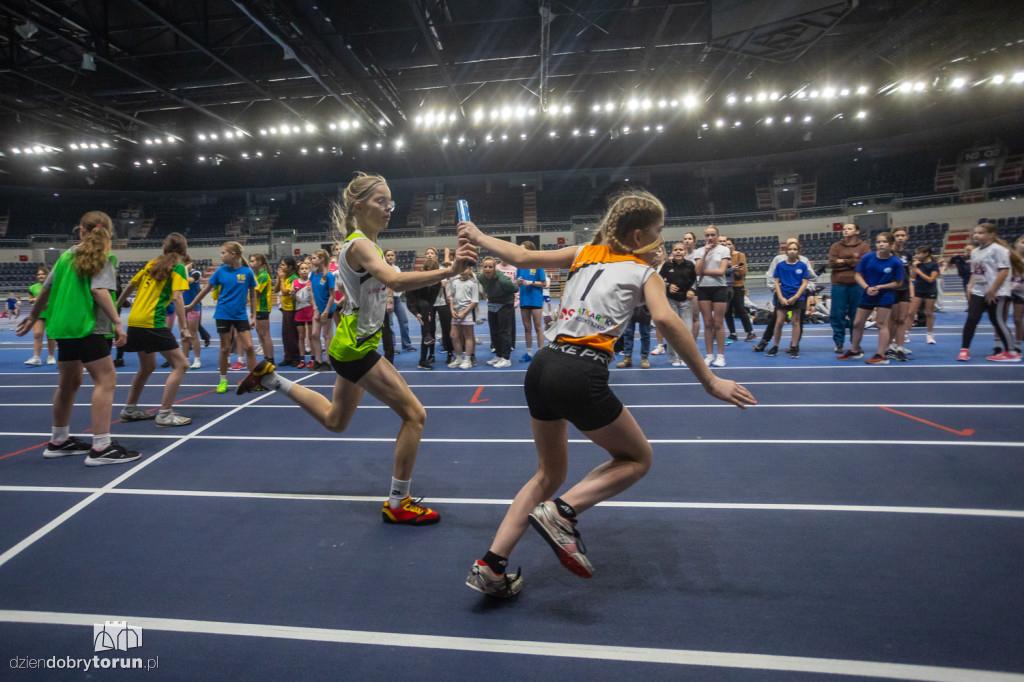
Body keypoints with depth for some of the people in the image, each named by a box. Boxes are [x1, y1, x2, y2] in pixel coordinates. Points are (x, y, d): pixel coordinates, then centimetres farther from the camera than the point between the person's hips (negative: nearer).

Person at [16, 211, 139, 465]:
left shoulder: (67, 255, 12)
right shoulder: (103, 258, -6)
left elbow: (46, 288, 18)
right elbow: (100, 291, -19)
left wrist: (33, 316, 31)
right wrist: (117, 323, -22)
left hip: (64, 327, 8)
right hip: (88, 328, -8)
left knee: (69, 383, 18)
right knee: (106, 380, -9)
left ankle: (58, 442, 31)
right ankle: (101, 448, -15)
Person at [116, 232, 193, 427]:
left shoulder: (152, 263, 17)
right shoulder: (178, 267, -3)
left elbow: (130, 286, 22)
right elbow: (177, 298, -13)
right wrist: (184, 328, -15)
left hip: (134, 321, 8)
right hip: (152, 323, -8)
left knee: (147, 366, 24)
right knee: (180, 364, -5)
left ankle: (130, 410, 31)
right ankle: (165, 415, -9)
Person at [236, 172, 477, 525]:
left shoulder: (366, 243, 10)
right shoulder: (359, 244, -20)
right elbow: (395, 280, -40)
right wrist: (448, 270, -50)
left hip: (355, 346, 10)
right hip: (355, 348, -10)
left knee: (334, 421, 26)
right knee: (414, 415, -8)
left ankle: (268, 377, 33)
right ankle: (398, 504, 4)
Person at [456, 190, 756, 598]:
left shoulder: (584, 254, 19)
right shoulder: (645, 273, 6)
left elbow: (523, 258, 18)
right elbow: (665, 320, -11)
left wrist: (478, 237, 34)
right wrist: (709, 382, -9)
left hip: (543, 365, 6)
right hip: (582, 375, -6)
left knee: (549, 474, 22)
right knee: (637, 458, 17)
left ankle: (491, 567, 17)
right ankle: (561, 512, -2)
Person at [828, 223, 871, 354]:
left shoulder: (864, 246, 8)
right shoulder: (836, 246, 11)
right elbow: (832, 263, -2)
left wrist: (844, 261, -6)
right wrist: (852, 262, -5)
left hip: (857, 284, -1)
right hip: (839, 284, 1)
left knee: (856, 315, 3)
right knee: (838, 315, -1)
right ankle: (839, 343, 8)